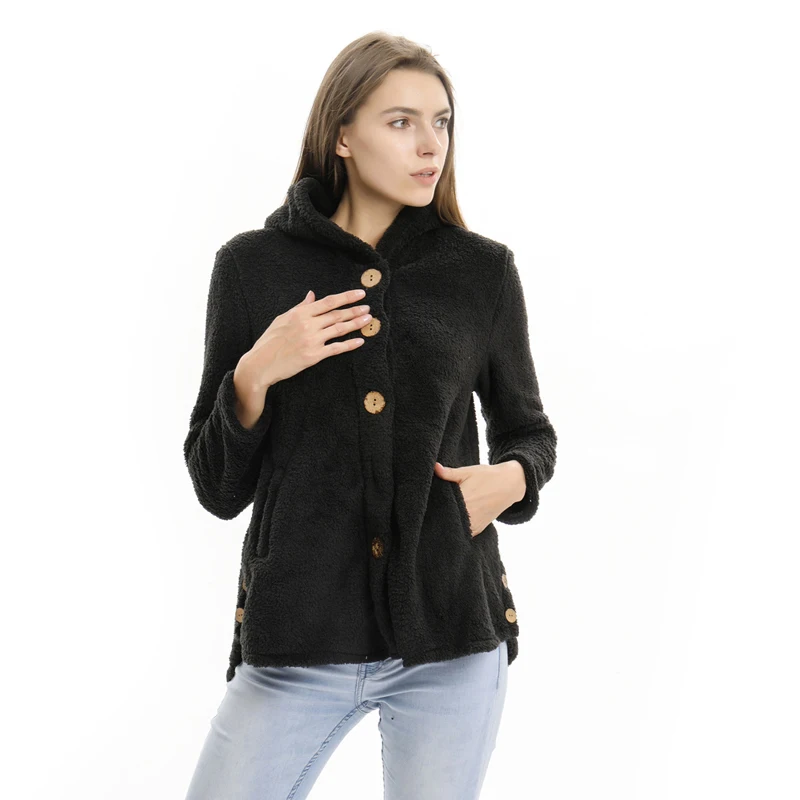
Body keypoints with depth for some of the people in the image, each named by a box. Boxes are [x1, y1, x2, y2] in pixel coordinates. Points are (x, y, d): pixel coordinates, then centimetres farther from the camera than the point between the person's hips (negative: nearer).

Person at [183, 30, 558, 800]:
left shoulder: (482, 270, 3)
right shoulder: (253, 265, 1)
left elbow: (528, 431, 16)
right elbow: (218, 488, 3)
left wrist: (510, 479, -7)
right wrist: (252, 377, -14)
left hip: (453, 643, 1)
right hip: (298, 646, 0)